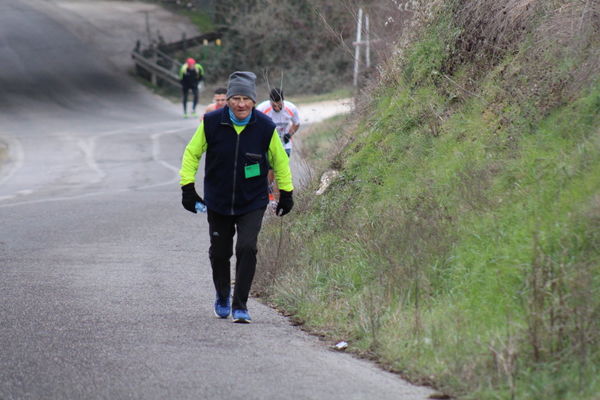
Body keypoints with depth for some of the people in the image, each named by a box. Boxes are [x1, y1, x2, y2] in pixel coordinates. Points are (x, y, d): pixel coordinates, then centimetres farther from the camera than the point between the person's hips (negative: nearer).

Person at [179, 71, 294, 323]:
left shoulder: (265, 127, -11)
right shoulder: (211, 123, -12)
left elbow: (280, 161, 5)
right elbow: (191, 153, 3)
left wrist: (286, 193, 9)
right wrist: (188, 187, -2)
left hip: (253, 203, -1)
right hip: (217, 203, 1)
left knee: (247, 249, -17)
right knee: (220, 253, 12)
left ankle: (240, 306, -7)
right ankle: (222, 298, 39)